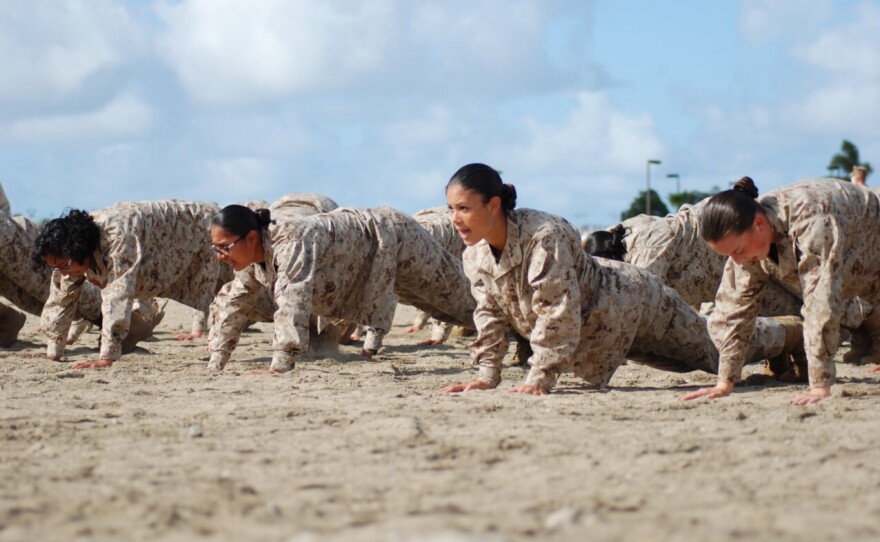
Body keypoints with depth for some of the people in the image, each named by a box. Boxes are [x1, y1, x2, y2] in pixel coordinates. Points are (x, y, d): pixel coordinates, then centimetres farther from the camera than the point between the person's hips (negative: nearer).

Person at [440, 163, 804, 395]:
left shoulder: (544, 236, -38)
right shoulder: (474, 253, -14)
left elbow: (558, 313, -39)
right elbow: (489, 313, -2)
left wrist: (540, 379, -37)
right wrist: (488, 375, -8)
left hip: (628, 301, -8)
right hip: (595, 334, 8)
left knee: (716, 350, 9)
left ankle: (791, 332, 36)